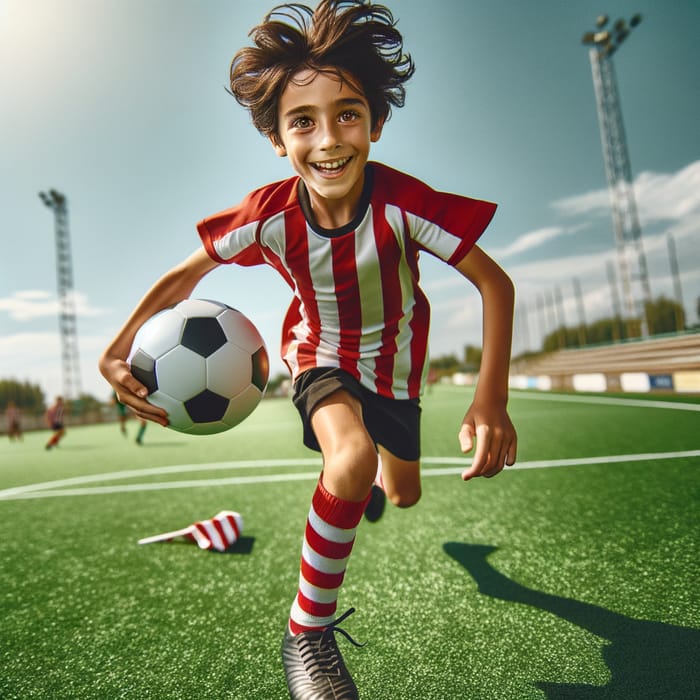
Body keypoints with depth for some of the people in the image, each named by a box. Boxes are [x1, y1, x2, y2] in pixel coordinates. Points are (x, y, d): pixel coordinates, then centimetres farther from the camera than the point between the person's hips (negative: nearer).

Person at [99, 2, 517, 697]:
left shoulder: (403, 202, -29)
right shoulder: (271, 213, -24)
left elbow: (494, 282, -23)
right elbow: (186, 272, -11)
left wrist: (491, 396, -34)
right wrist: (119, 346, -25)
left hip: (393, 363, 2)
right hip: (320, 355, -1)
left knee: (402, 496, 20)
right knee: (351, 457, -34)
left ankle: (376, 476, 63)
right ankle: (307, 631, -9)